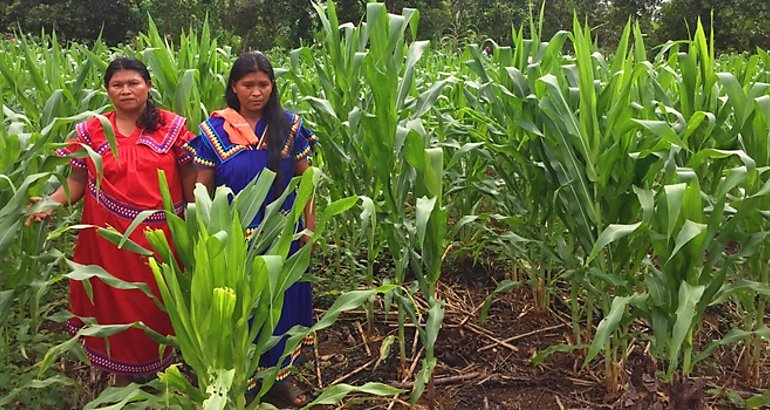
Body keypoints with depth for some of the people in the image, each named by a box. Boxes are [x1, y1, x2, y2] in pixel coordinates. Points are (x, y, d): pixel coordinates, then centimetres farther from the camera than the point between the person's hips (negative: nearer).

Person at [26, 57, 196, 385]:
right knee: (115, 301, 10)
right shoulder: (90, 132, 3)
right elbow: (77, 182, 2)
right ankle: (122, 377, 29)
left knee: (158, 302, 11)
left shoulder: (172, 126, 0)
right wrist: (51, 202, -17)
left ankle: (162, 370, 33)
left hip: (160, 234, -1)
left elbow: (189, 176, 2)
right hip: (110, 237, 1)